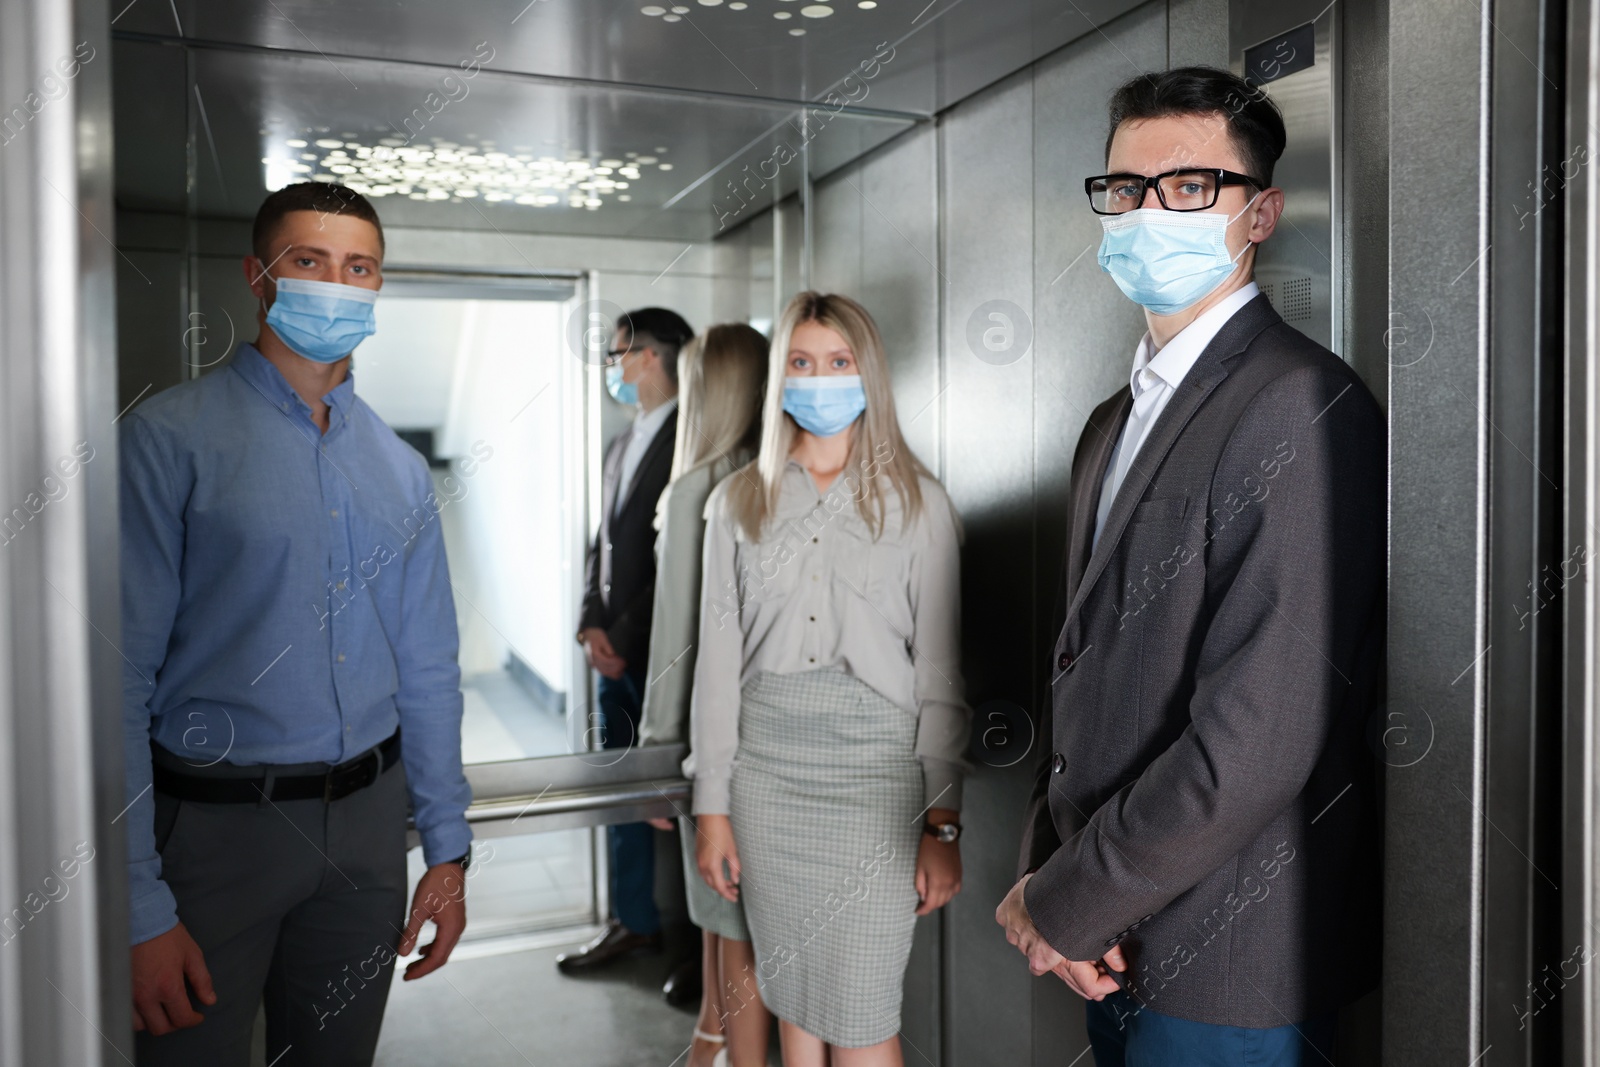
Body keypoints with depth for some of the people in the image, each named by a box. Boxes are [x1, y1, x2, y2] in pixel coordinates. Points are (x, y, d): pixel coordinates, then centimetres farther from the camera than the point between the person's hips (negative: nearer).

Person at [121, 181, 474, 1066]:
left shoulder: (400, 470, 8)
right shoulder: (170, 439, -8)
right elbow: (119, 678, -12)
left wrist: (446, 848, 9)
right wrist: (139, 909, -15)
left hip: (367, 826, 5)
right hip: (215, 823, -4)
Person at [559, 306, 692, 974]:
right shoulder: (621, 445, 16)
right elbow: (603, 543, 16)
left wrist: (627, 636, -13)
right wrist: (591, 625, 2)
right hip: (616, 651, 9)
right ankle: (635, 923, 28)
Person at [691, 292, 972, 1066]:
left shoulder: (917, 501, 1)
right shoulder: (738, 502, 7)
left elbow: (941, 673, -1)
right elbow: (718, 661, 6)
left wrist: (943, 823, -4)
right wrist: (712, 807, 3)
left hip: (874, 772, -2)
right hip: (767, 769, 3)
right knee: (793, 1004, 13)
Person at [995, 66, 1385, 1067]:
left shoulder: (1303, 405, -19)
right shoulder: (1113, 423, 10)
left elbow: (1254, 744, -25)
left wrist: (1062, 907, -14)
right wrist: (1049, 871, -2)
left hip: (1225, 976, -7)